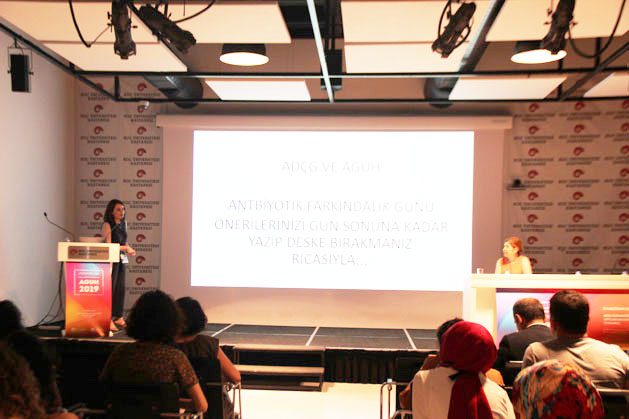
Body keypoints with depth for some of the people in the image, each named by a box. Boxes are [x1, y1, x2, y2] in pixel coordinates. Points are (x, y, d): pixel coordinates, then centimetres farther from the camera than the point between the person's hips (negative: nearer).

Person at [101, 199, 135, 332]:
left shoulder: (124, 223, 13)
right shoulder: (107, 225, -9)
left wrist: (129, 249, 2)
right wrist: (125, 248, -12)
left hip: (121, 259, 7)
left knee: (120, 288, 9)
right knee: (110, 288, -7)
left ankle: (118, 317, 18)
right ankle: (108, 320, -3)